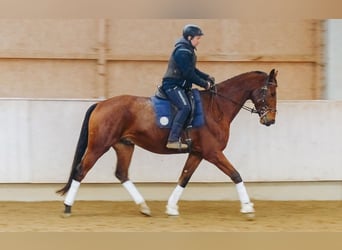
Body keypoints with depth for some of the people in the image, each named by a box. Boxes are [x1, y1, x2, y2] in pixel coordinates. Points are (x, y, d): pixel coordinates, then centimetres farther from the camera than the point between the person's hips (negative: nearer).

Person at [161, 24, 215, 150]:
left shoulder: (188, 50, 16)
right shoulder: (182, 51, -17)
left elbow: (193, 70, 24)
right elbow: (189, 74, -20)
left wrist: (207, 78, 12)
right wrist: (204, 84, -12)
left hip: (180, 85, 11)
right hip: (172, 85, -11)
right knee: (185, 107, -28)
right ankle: (173, 140, -34)